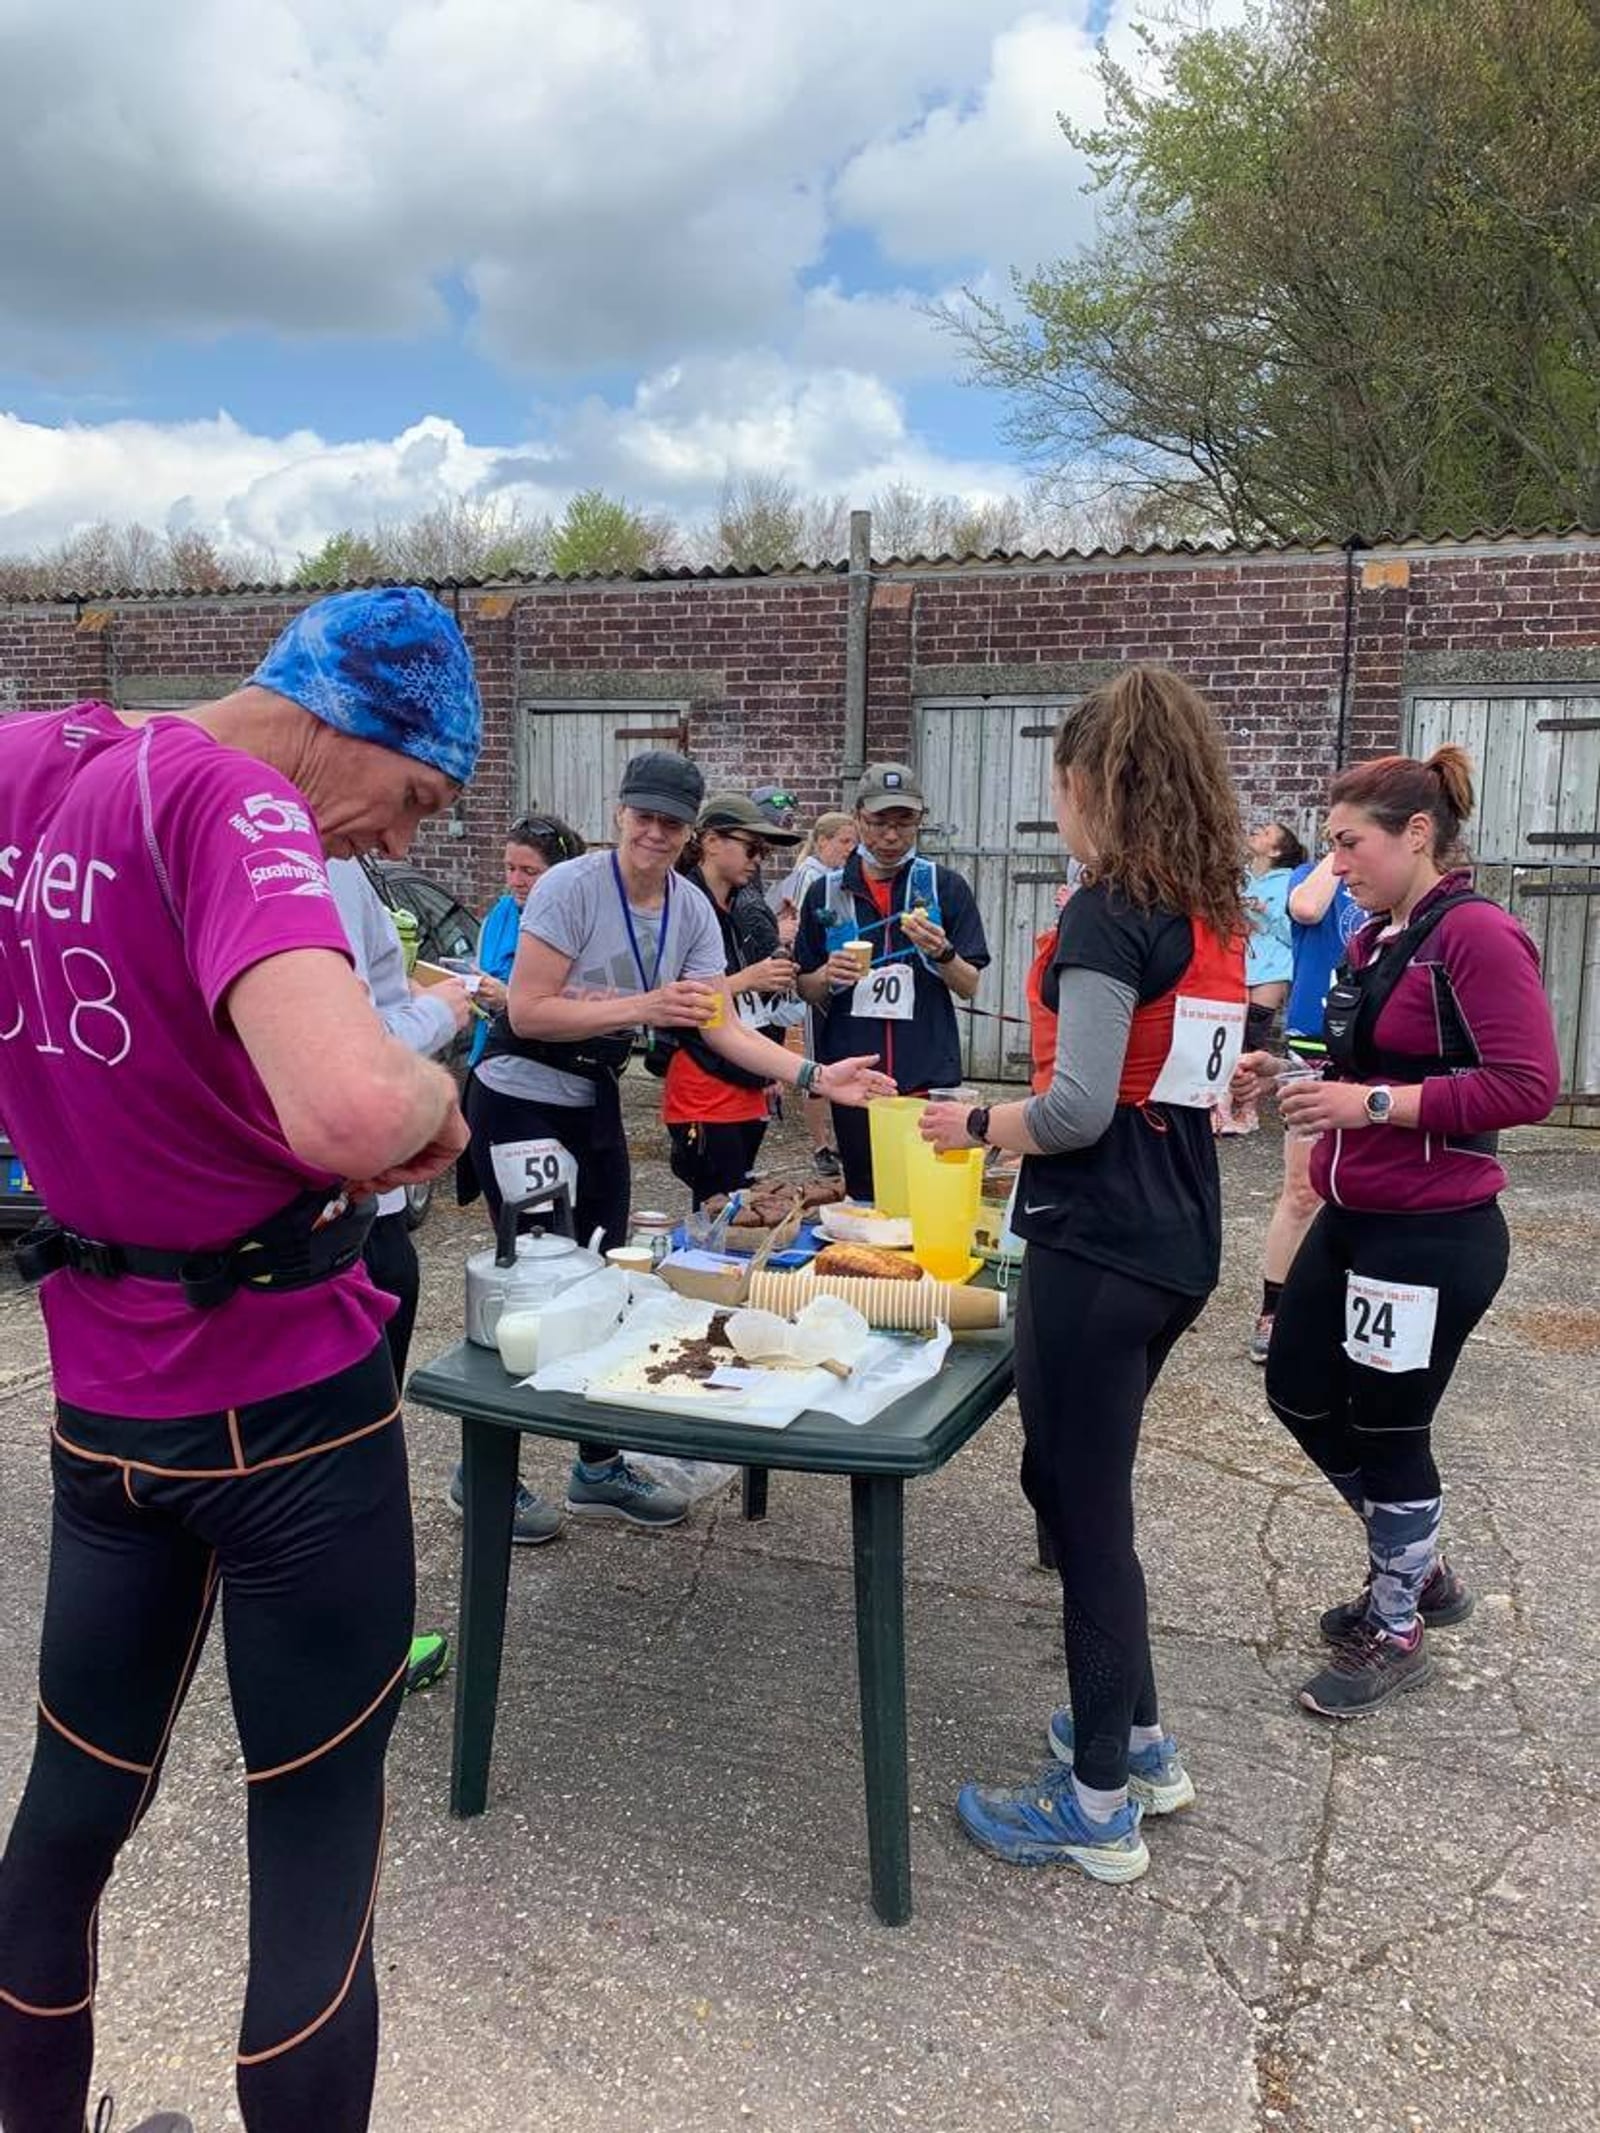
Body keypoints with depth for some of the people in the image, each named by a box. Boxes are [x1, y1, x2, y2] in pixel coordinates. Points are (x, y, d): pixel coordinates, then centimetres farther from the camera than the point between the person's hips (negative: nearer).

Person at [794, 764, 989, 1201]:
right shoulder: (826, 893, 7)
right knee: (862, 1197, 9)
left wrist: (942, 953, -17)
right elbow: (806, 992, 11)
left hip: (927, 1076, -1)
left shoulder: (946, 887, 3)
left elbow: (970, 987, 2)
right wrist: (828, 976, -11)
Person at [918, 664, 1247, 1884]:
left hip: (1098, 1246, -9)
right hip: (1180, 1243, 9)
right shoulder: (1218, 920, 10)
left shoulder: (1109, 914, -15)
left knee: (1084, 1506, 4)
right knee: (1079, 1482, 22)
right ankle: (1139, 1741, 34)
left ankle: (1101, 1805, 19)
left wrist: (977, 1125, -5)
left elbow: (1079, 1108, -22)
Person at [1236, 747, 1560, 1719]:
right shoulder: (1376, 937, 9)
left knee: (1387, 1429, 5)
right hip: (1351, 1219, 9)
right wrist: (1294, 1076, 3)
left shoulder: (1477, 934, -17)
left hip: (1435, 1235, -9)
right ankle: (1420, 1573, 38)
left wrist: (1373, 1103, -24)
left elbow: (1527, 1085, -23)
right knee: (1301, 1397, 17)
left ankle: (1397, 1632, 29)